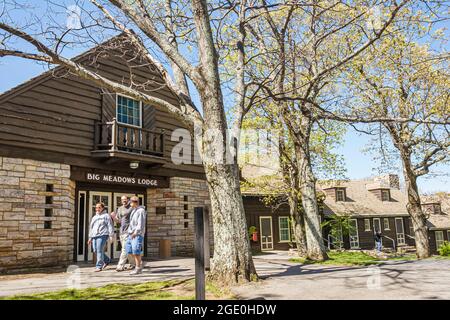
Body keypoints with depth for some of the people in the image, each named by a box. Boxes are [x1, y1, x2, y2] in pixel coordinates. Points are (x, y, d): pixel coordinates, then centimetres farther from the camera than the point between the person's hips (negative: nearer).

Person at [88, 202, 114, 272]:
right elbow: (91, 227, 26)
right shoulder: (94, 217, 23)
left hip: (102, 235, -7)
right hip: (94, 236, 7)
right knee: (95, 250, 4)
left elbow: (110, 226, -3)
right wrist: (90, 237, 21)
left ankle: (99, 266, -6)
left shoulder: (106, 216, 3)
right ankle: (107, 260, 23)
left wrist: (110, 235, -11)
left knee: (100, 250, -11)